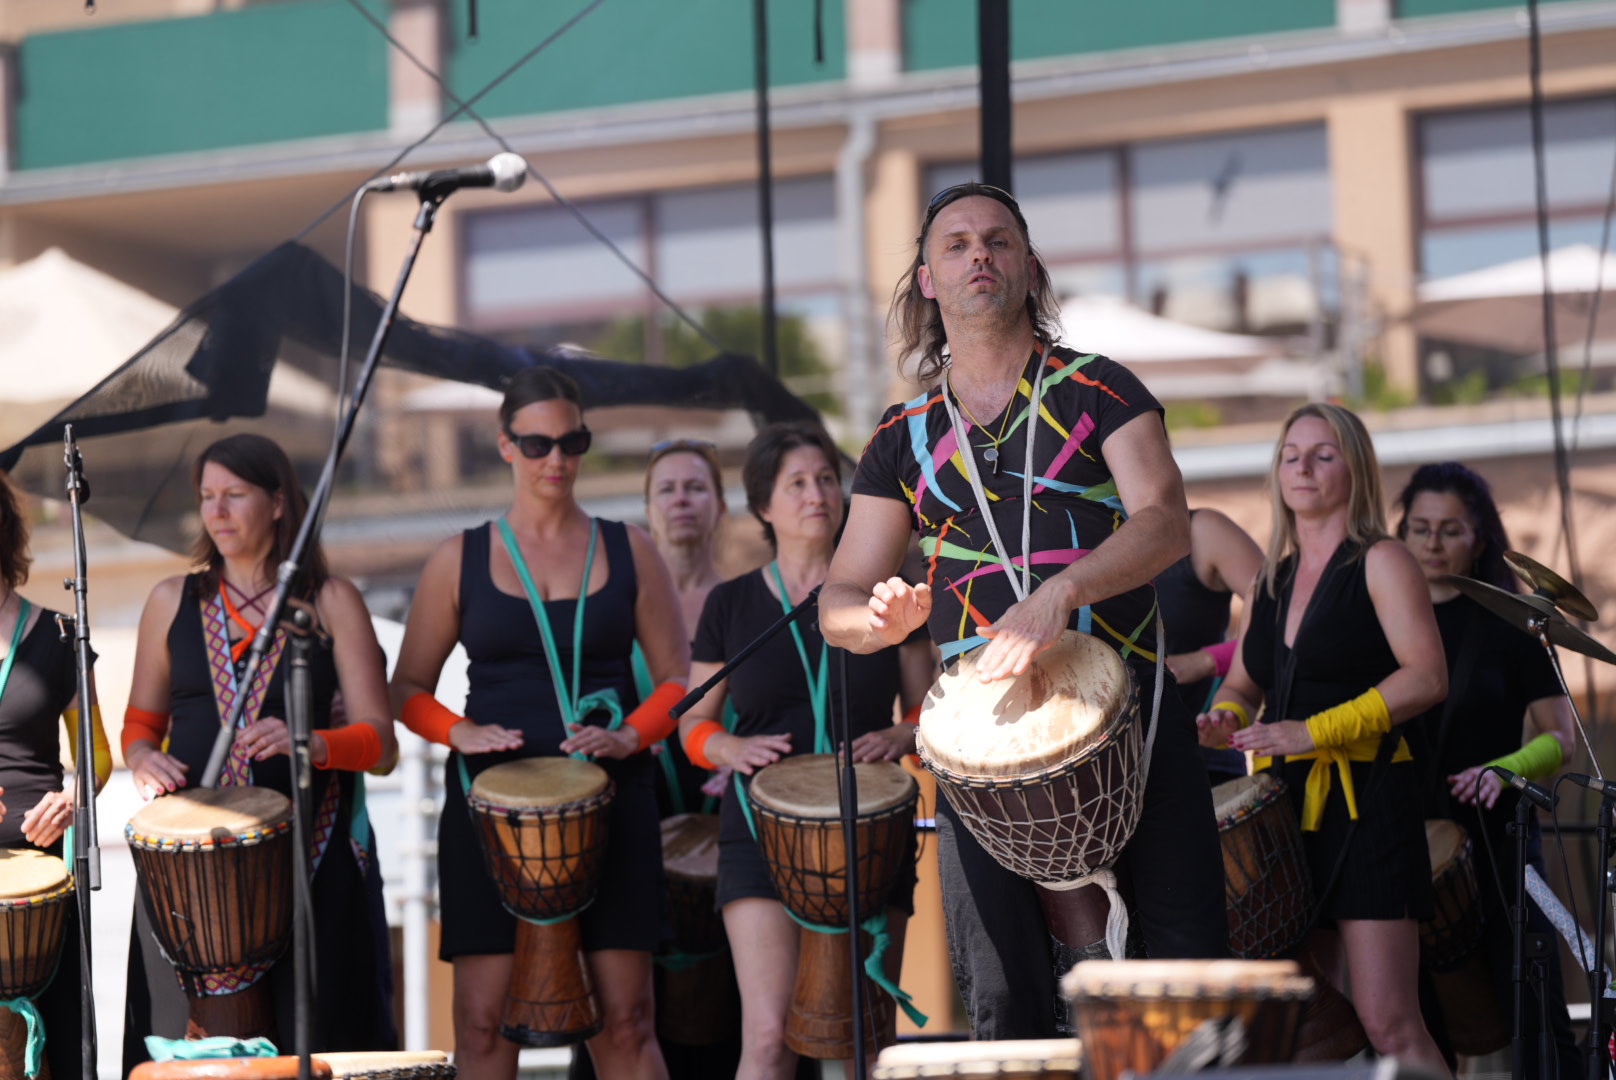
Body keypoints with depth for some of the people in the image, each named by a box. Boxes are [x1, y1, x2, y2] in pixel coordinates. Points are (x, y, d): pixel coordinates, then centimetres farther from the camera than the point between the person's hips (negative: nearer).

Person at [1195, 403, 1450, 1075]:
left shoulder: (1379, 563, -1)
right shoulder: (1271, 579, 19)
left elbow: (1426, 677, -13)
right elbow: (1241, 684, 27)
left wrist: (1316, 730, -20)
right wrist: (1226, 720, 2)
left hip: (1364, 801, -7)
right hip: (1284, 805, 7)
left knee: (1388, 1025, -15)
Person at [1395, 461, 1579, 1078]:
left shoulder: (1509, 625, 2)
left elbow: (1561, 739, -1)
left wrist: (1503, 770, -19)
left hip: (1494, 838, -3)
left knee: (1535, 1016, -10)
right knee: (1420, 1025, 3)